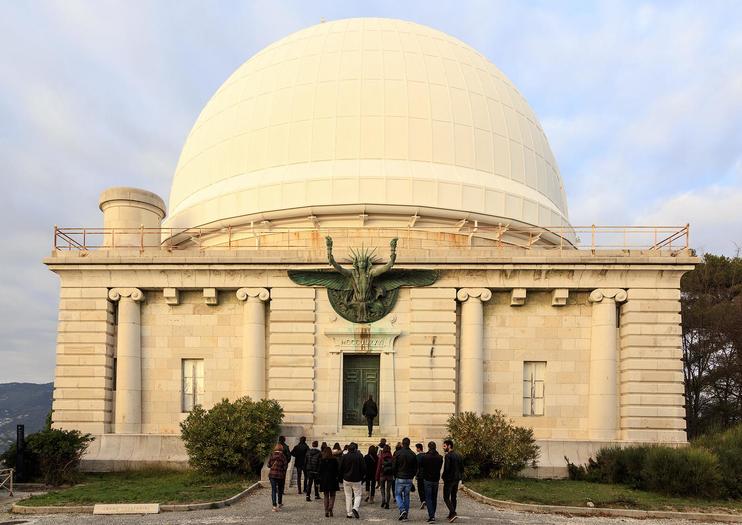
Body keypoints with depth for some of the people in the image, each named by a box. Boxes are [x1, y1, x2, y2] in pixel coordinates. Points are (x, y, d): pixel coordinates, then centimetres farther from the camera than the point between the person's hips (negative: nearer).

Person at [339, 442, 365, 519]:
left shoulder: (344, 457, -3)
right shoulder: (359, 456, -7)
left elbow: (340, 468, -1)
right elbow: (363, 468, -6)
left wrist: (342, 477, 12)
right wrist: (361, 477, 9)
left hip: (346, 479, 2)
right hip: (356, 480, -2)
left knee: (348, 496, 10)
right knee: (358, 495, 7)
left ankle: (349, 513, 10)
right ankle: (355, 508, -17)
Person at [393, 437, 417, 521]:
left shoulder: (398, 453, -8)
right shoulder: (413, 454, 1)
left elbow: (394, 466, -6)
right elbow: (416, 468, 5)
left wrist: (395, 475, 8)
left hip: (400, 478, -3)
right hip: (409, 479, 3)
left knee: (398, 494, 10)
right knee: (406, 495, 13)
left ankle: (402, 510, -12)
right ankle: (405, 514, 12)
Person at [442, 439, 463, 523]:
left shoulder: (448, 456, -15)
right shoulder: (458, 455, 10)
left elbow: (446, 468, -21)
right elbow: (462, 467, 13)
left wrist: (443, 477, -6)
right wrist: (459, 476, 18)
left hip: (449, 479, -8)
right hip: (456, 479, 8)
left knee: (446, 498, -4)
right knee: (453, 497, 15)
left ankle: (453, 513, -18)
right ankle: (451, 514, 20)